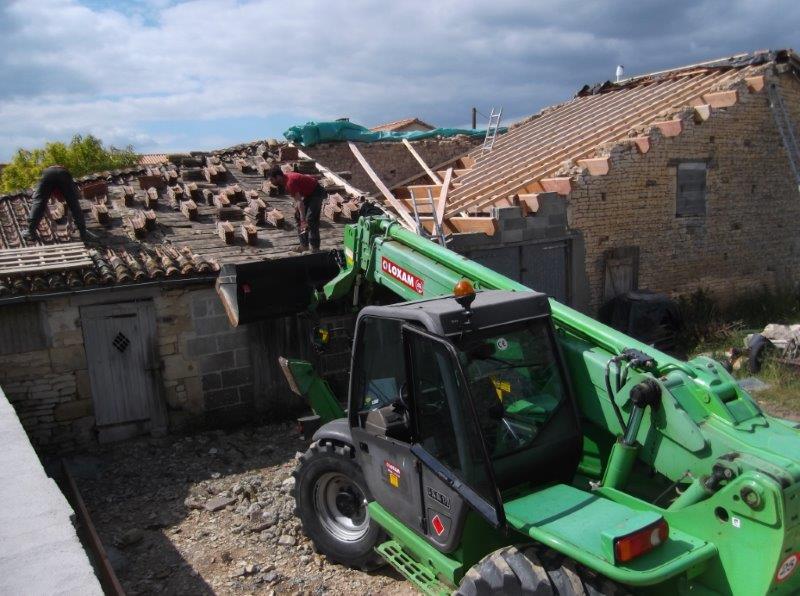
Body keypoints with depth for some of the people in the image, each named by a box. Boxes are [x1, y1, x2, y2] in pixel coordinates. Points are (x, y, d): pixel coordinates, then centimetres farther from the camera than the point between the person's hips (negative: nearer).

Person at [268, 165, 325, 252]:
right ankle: (304, 245, 14)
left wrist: (303, 221, -38)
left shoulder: (290, 182, -30)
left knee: (310, 220, -16)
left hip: (316, 192, -10)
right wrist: (296, 205, -3)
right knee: (298, 216, 9)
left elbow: (299, 201, -35)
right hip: (308, 193, 10)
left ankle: (315, 248, -9)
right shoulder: (285, 178, -2)